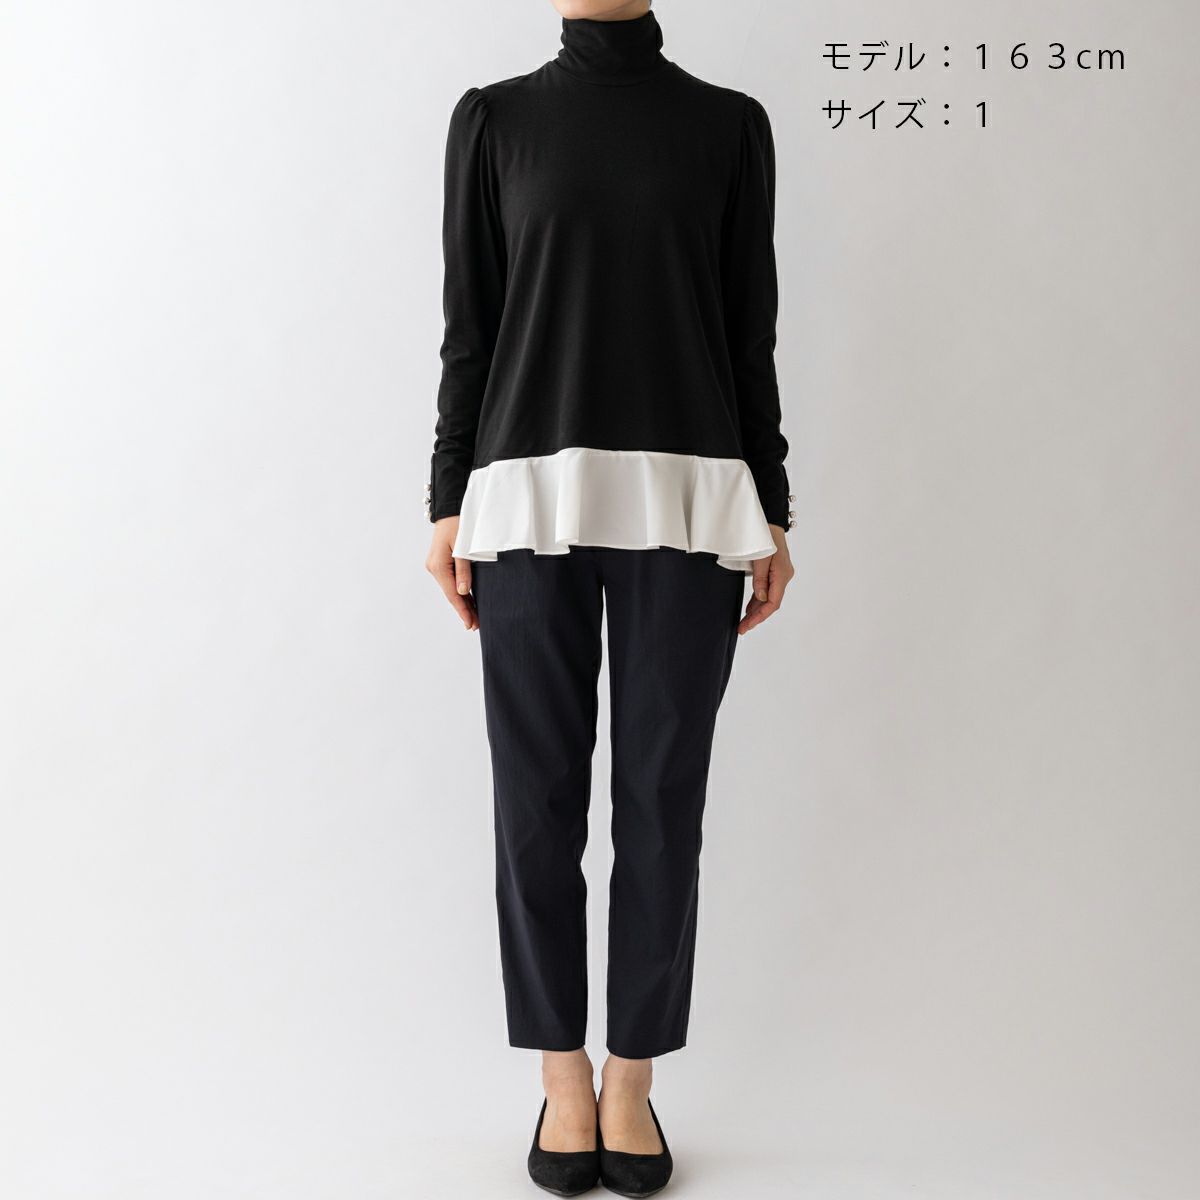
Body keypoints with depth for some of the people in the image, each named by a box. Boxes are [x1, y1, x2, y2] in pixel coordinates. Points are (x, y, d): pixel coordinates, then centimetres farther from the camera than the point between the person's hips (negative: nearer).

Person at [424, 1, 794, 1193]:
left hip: (687, 502, 0)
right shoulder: (493, 119, 9)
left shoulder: (728, 123, 10)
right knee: (539, 802, 4)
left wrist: (771, 514, 4)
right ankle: (563, 1079, 23)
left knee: (662, 802, 4)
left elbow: (750, 328, 8)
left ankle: (631, 1085, 21)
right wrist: (447, 503, 2)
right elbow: (468, 324, 7)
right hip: (532, 500, 0)